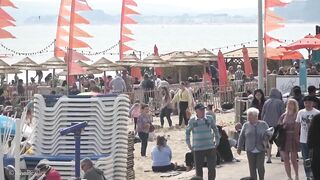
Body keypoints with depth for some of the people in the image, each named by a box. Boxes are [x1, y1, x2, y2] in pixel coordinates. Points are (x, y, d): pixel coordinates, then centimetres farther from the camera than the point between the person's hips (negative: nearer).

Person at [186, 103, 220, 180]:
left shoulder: (210, 118, 1)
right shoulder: (192, 121, -1)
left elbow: (215, 130, 14)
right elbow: (187, 131, 15)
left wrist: (217, 141, 11)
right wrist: (188, 143, 11)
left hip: (210, 147, 0)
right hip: (197, 149, 0)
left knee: (211, 167, 0)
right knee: (198, 168, 6)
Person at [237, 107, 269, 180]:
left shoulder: (263, 124, 2)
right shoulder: (246, 125, 5)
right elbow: (241, 137, 9)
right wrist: (239, 147, 9)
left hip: (261, 150, -1)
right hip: (250, 150, 1)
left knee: (260, 167, -3)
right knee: (252, 168, 2)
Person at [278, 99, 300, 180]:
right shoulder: (283, 116, 10)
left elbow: (299, 128, -6)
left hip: (293, 139, -4)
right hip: (284, 139, 4)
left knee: (293, 159, -2)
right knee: (286, 160, 4)